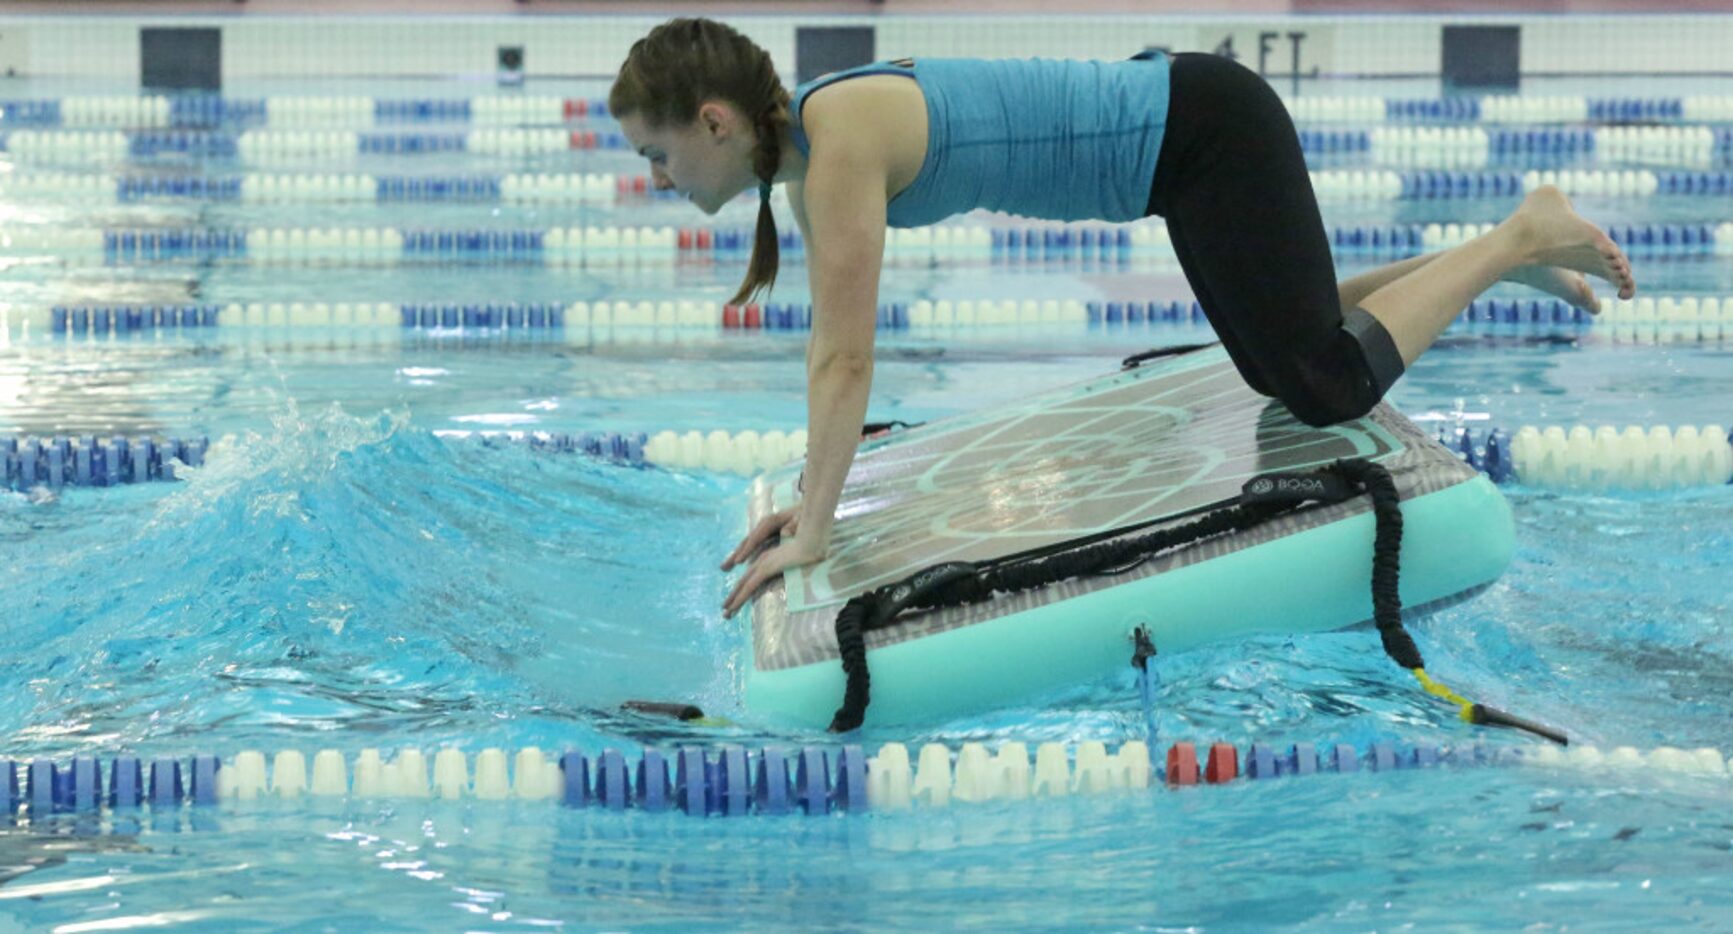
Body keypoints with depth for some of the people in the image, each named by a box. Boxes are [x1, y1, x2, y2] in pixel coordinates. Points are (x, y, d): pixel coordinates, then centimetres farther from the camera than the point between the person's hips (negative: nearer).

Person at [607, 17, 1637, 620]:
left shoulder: (841, 141, -26)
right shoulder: (807, 138, 2)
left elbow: (847, 361, -25)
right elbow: (833, 348, 10)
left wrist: (815, 530, -20)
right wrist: (808, 500, 8)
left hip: (1204, 130, -9)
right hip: (1167, 122, 9)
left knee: (1331, 384, -13)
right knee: (1279, 367, 23)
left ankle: (1526, 236, 3)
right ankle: (1501, 251, 31)